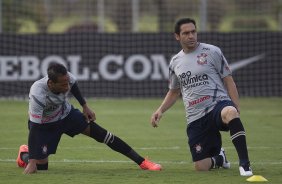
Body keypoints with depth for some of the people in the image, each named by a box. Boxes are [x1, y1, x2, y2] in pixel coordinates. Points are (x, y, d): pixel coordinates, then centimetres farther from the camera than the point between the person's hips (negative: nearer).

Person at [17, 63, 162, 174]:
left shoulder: (67, 78, -28)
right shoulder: (37, 95, -42)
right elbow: (34, 128, -38)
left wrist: (85, 106, 7)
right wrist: (32, 162, -39)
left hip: (66, 114, 4)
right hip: (45, 124, -4)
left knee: (102, 134, -8)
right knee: (40, 166, -9)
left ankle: (142, 162, -3)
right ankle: (24, 153, 28)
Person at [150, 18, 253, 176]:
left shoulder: (212, 52, 1)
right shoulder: (175, 62, 14)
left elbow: (229, 81, 0)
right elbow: (174, 92, 28)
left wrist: (237, 108, -11)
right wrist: (161, 110, 12)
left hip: (218, 104, -4)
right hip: (195, 119, 4)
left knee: (230, 113, -43)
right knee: (201, 167, -4)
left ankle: (245, 164, -37)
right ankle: (220, 158, 34)